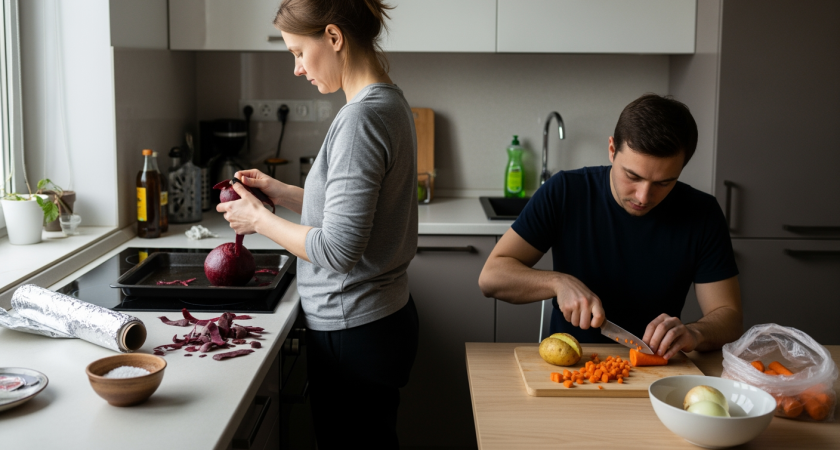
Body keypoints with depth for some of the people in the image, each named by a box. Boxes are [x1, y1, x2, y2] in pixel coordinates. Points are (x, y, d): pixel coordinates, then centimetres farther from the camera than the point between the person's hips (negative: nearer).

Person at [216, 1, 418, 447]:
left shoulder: (361, 118, -22)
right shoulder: (387, 102, 8)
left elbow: (338, 249, -24)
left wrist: (259, 219, -10)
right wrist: (279, 191, 10)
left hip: (354, 331, -9)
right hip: (384, 315, 10)